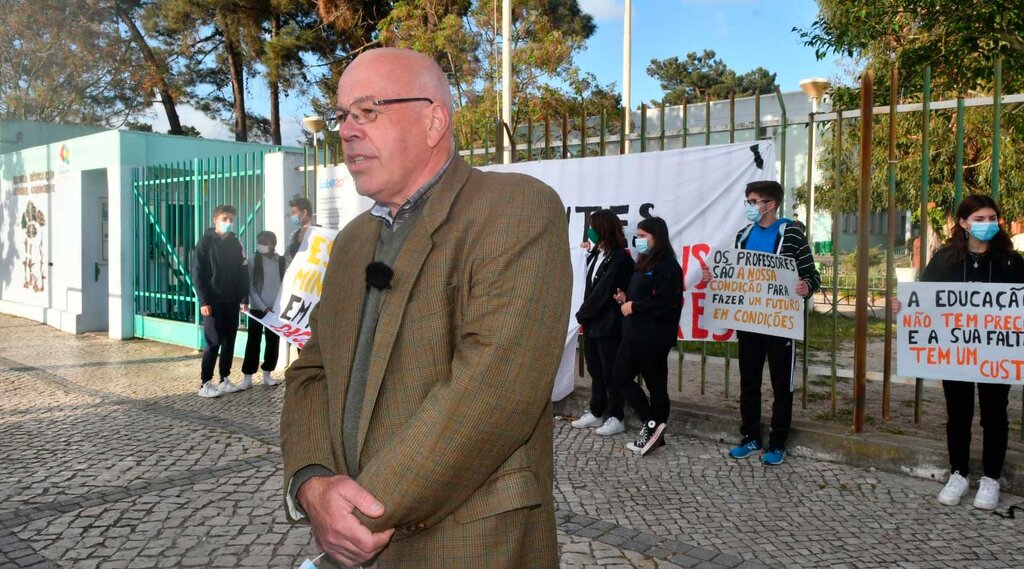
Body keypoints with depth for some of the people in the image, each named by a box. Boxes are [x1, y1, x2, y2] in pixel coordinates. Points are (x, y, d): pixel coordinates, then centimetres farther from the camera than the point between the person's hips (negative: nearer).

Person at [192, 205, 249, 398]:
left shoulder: (236, 244, 11)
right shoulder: (206, 242, -4)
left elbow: (243, 272, 13)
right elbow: (197, 273, -8)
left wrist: (244, 298, 6)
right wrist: (203, 301, -14)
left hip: (232, 301, 5)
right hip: (213, 301, -5)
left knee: (229, 341, 7)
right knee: (214, 342, -7)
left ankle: (225, 379, 17)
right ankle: (205, 384, 1)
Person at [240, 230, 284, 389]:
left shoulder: (281, 261, 3)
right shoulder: (253, 260, -4)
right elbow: (250, 286, -5)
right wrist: (263, 307, -11)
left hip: (276, 308, 2)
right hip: (257, 308, -2)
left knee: (273, 342, 6)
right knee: (253, 342, -1)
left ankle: (267, 374, 17)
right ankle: (247, 377, 4)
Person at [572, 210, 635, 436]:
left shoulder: (619, 258, -14)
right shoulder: (596, 255, 11)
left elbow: (603, 292, -16)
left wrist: (582, 314, -9)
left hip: (608, 326, -8)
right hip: (592, 323, 8)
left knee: (611, 373, 1)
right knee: (595, 370, 14)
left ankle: (615, 418, 10)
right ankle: (596, 413, 24)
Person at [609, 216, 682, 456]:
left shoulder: (667, 265, -12)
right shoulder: (644, 263, 17)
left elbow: (663, 302, -23)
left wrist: (633, 306, -13)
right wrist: (626, 299, 6)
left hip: (653, 337, -10)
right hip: (633, 333, 10)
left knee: (656, 385, 0)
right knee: (621, 377, 7)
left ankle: (653, 428, 10)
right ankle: (652, 426, 11)